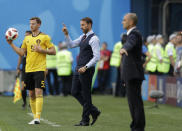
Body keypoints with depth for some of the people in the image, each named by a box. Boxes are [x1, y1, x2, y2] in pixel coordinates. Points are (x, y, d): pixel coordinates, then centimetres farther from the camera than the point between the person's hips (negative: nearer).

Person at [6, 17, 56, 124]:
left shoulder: (45, 37, -1)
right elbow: (21, 52, 14)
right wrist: (11, 44, 6)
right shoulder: (27, 38, 14)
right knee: (31, 94, 8)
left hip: (40, 69, -6)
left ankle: (37, 118, -19)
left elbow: (53, 51, -3)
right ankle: (35, 116, 16)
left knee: (38, 92, -14)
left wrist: (41, 50, -14)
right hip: (28, 69, 6)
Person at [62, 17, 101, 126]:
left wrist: (86, 67, -23)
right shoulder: (83, 37, 14)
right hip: (79, 68, 9)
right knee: (75, 92, 10)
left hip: (87, 70, -9)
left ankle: (85, 120, 6)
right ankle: (94, 111, 17)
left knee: (86, 95, -2)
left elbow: (97, 57, -19)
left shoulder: (93, 39, -13)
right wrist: (66, 34, 4)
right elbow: (71, 45, 17)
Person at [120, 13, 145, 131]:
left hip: (133, 74, -10)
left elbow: (130, 44, -37)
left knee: (135, 101, -9)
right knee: (133, 101, 12)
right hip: (131, 74, 10)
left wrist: (124, 49, -58)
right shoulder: (132, 34, 20)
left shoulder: (135, 34, -12)